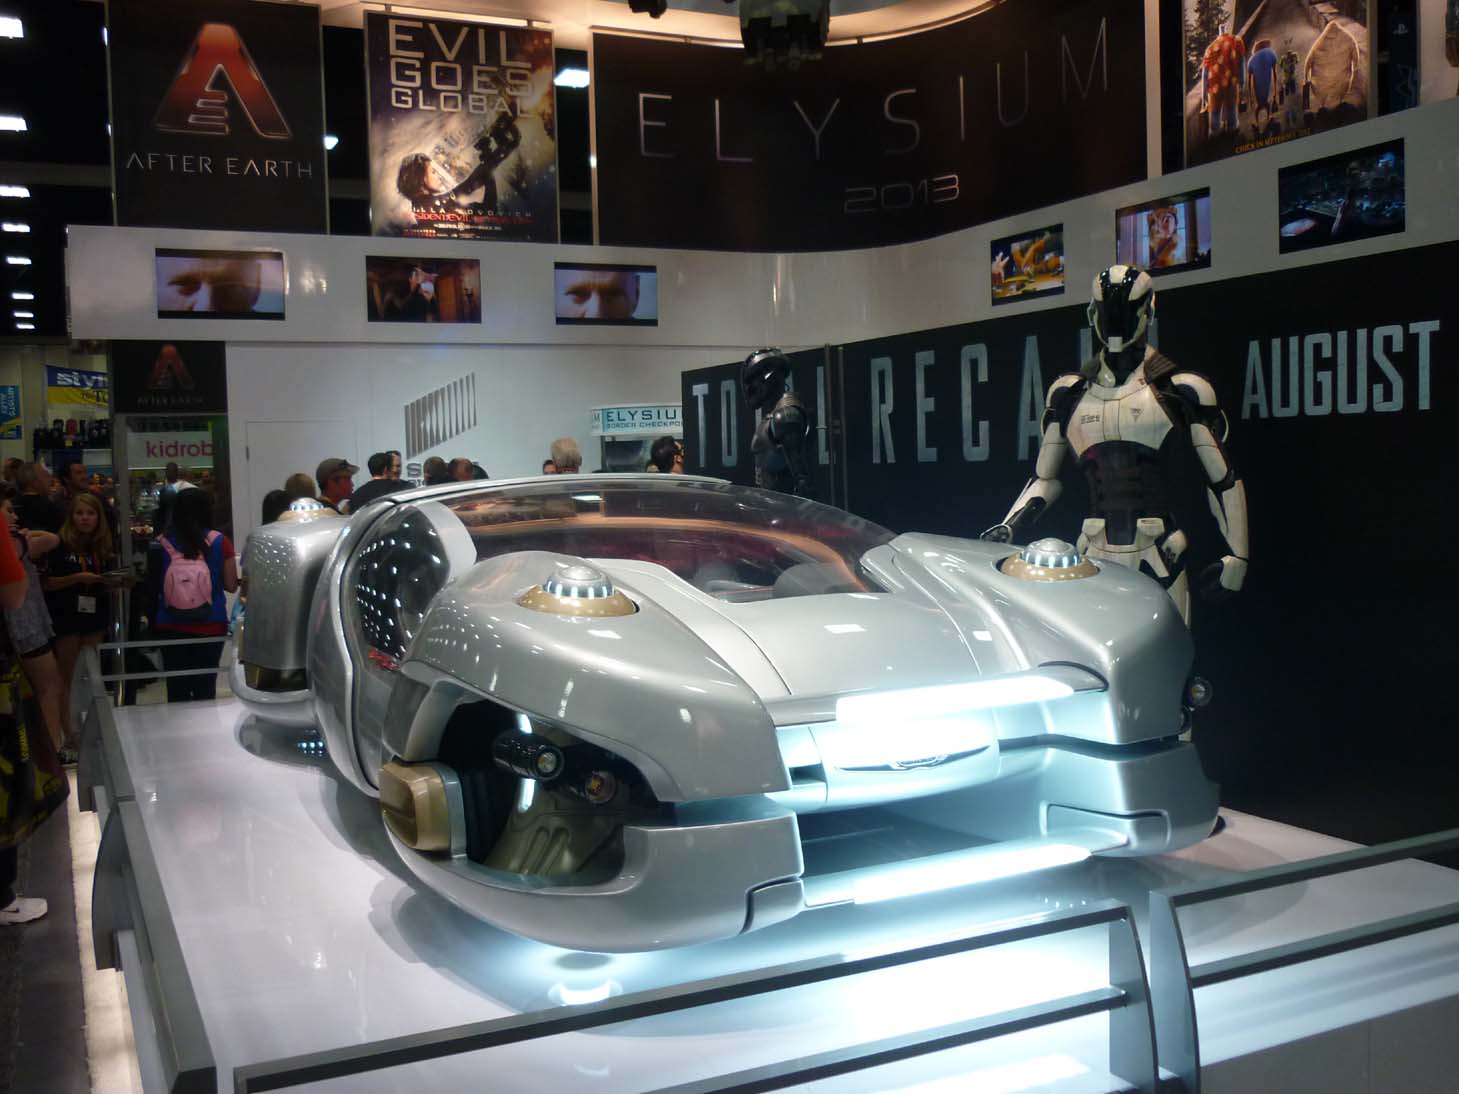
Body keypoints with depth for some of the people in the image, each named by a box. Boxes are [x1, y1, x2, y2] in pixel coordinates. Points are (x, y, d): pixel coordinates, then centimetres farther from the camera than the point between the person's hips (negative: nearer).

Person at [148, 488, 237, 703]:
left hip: (171, 628, 1)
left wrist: (153, 623, 14)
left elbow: (152, 589, 2)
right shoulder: (219, 542, -6)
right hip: (210, 627, -1)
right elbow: (232, 586, -2)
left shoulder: (161, 545, -4)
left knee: (176, 690, 7)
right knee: (205, 689, 5)